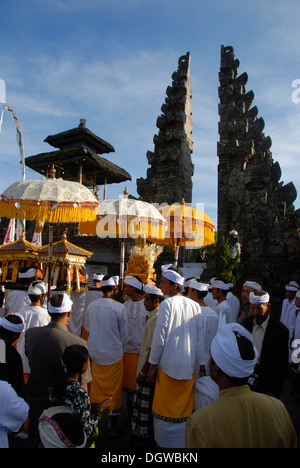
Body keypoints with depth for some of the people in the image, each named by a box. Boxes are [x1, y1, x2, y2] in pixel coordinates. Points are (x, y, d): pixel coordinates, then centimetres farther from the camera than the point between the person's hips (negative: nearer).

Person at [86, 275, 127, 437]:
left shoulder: (91, 305, -5)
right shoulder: (119, 307, -16)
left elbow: (88, 328, 7)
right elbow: (124, 334, -7)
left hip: (95, 353, 4)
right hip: (114, 354, -4)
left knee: (96, 389, 18)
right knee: (114, 391, 10)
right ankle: (113, 427, 22)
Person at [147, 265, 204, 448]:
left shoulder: (167, 304, -13)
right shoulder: (195, 306, 0)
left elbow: (159, 338, -11)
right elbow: (200, 339, 4)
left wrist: (153, 365, -2)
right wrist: (201, 363, 14)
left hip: (169, 364, -4)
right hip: (189, 365, 4)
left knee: (166, 407, 11)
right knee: (185, 408, 16)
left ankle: (165, 441, 22)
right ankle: (184, 441, 25)